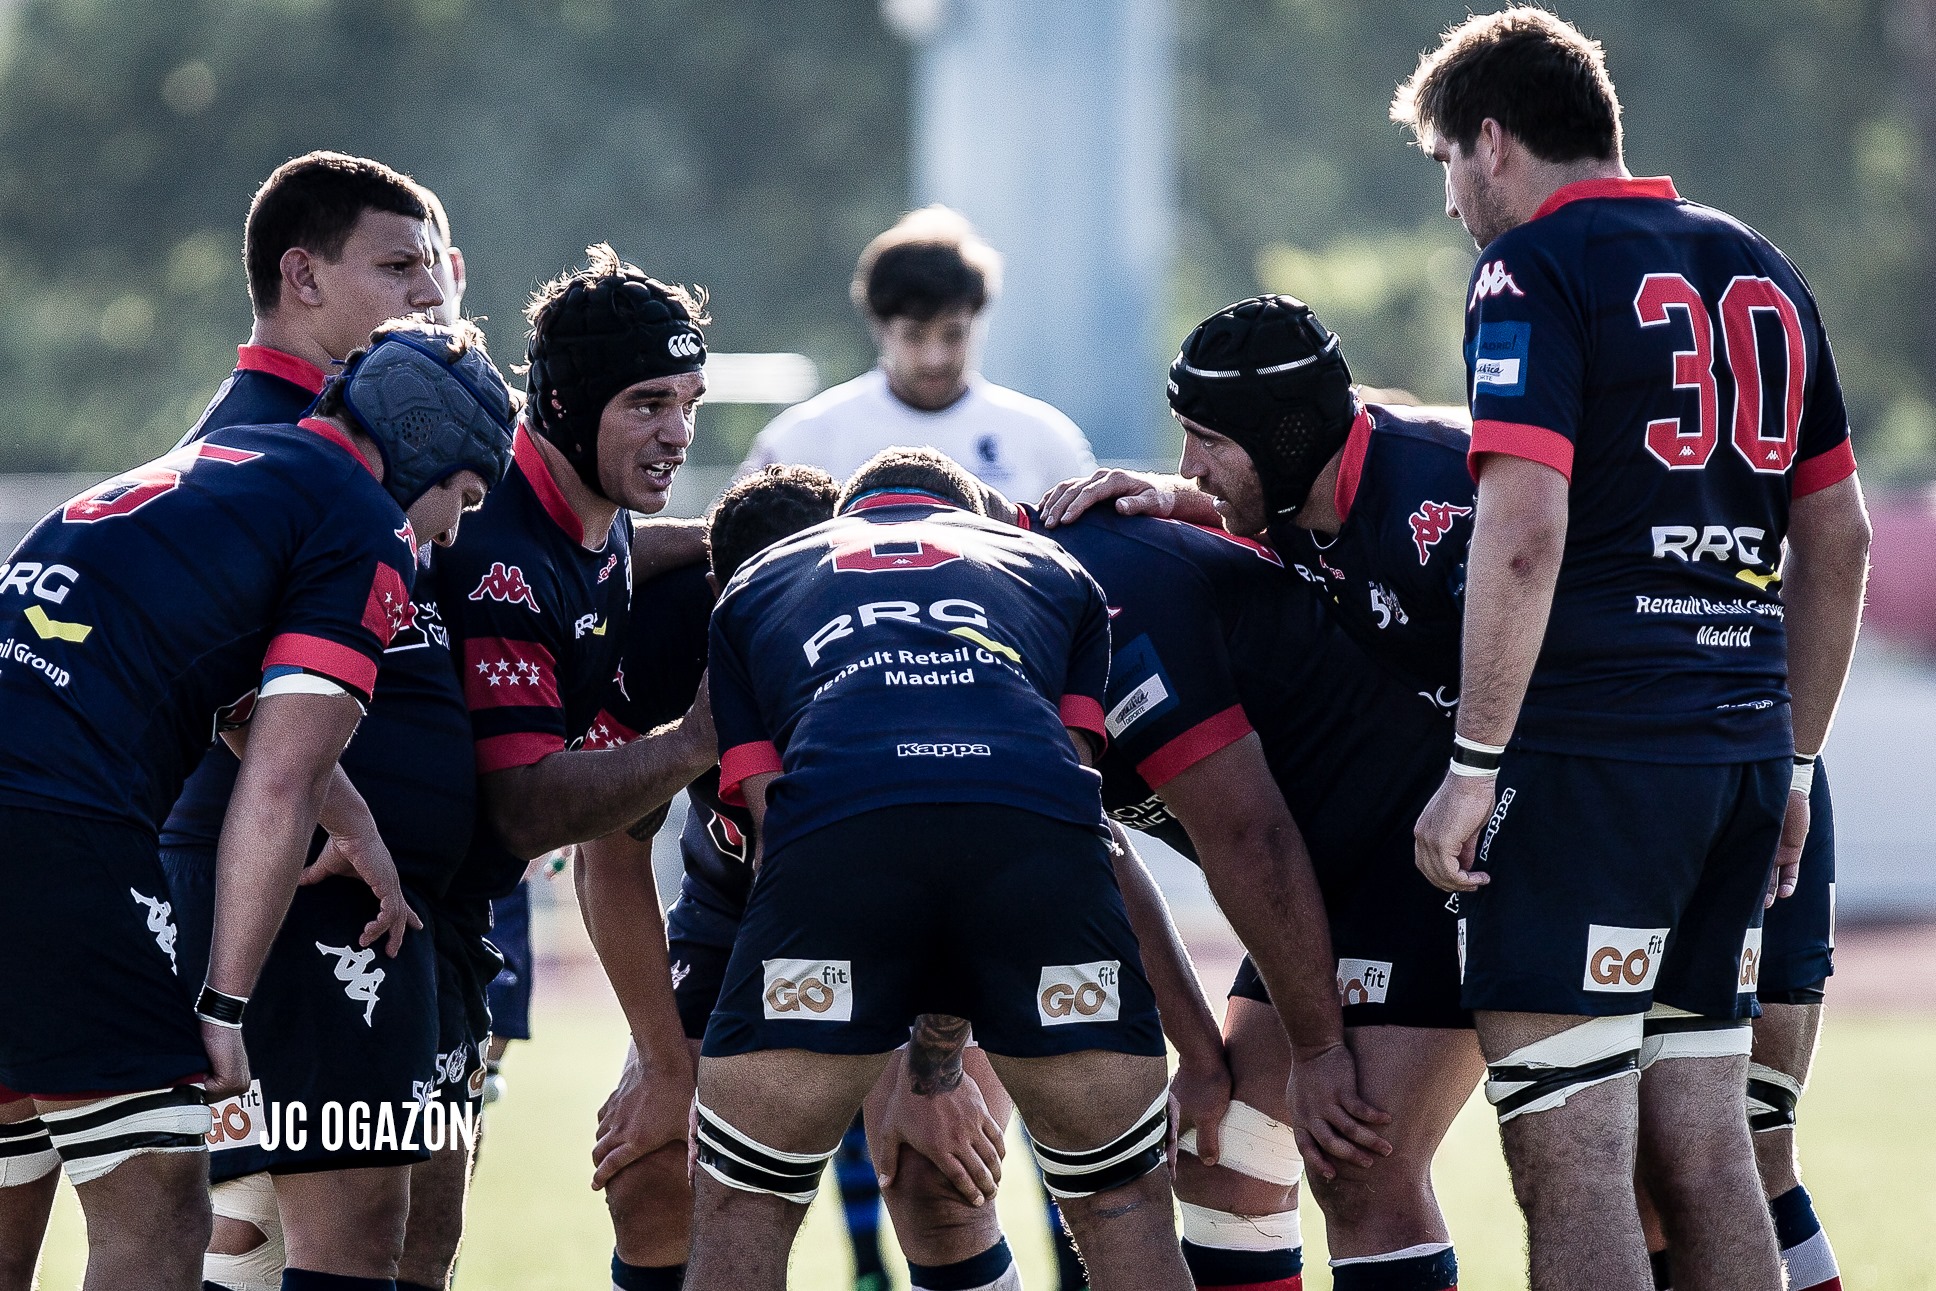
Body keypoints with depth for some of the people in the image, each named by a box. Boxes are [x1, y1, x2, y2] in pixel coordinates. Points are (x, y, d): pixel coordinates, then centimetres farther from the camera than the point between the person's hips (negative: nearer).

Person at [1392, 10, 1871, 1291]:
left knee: (1570, 1162, -7)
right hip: (1743, 753, 8)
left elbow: (1525, 532, -16)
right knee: (1705, 1156, 10)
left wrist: (1474, 766, -14)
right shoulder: (1761, 269, 18)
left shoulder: (1534, 267, -5)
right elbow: (1839, 538, 20)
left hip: (1590, 754, -8)